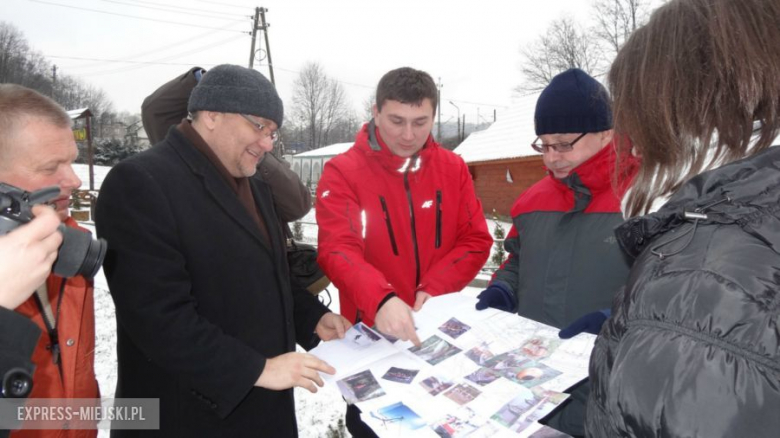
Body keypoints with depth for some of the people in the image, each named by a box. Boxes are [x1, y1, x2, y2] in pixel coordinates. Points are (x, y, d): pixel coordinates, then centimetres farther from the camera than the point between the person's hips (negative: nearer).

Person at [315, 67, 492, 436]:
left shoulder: (452, 168, 1)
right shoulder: (342, 172, -11)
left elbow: (476, 240, -1)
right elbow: (338, 249, -23)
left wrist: (433, 289, -16)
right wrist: (380, 299, -41)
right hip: (371, 333, -3)